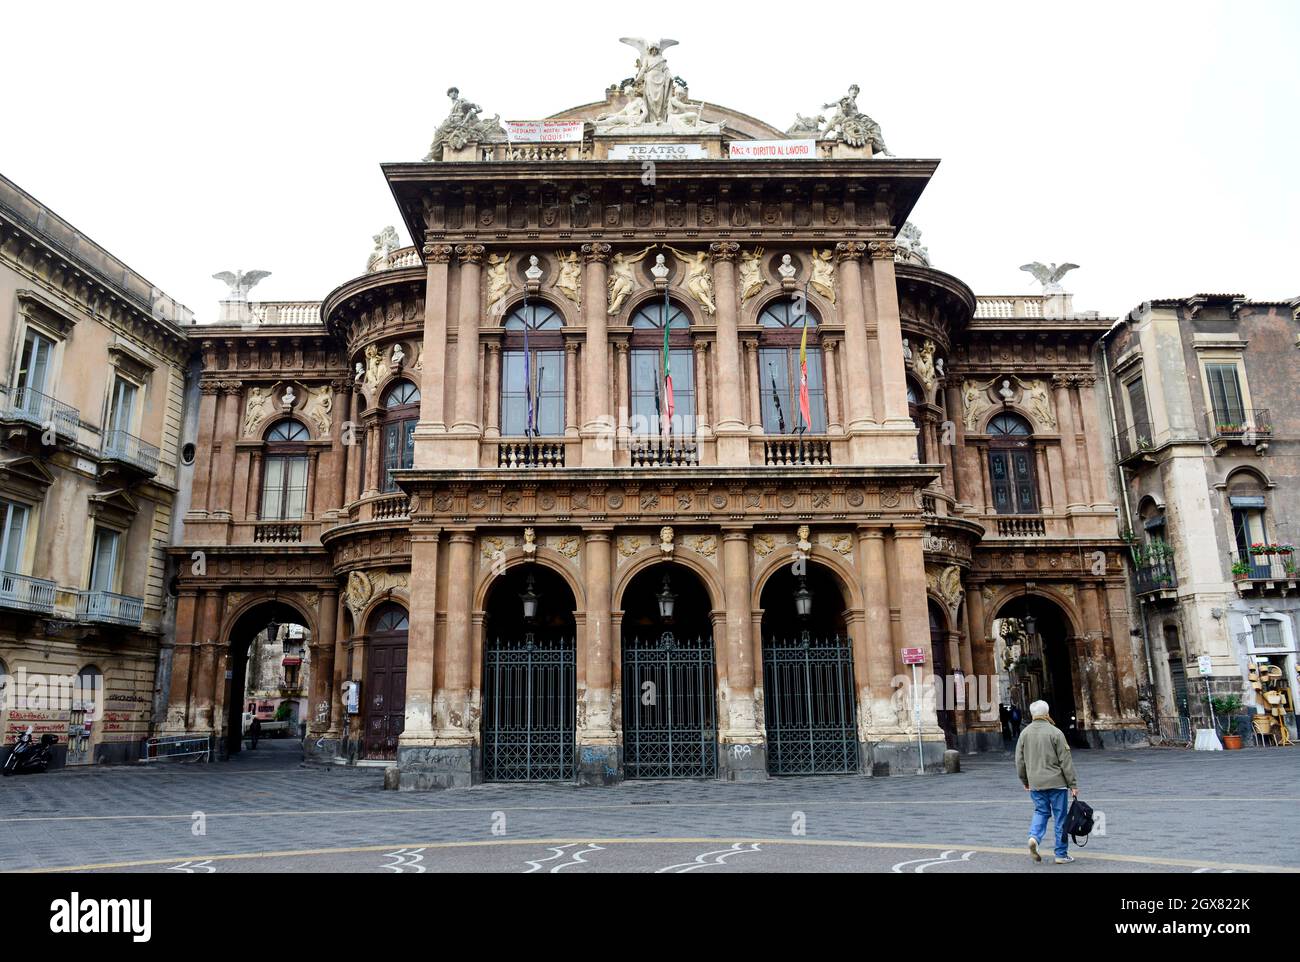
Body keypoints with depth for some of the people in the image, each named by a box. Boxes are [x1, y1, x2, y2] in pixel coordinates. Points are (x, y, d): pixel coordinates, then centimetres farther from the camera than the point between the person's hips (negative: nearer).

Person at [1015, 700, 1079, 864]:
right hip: (1056, 782, -4)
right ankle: (1061, 854, 11)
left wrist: (1025, 781, 21)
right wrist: (1073, 784, -4)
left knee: (1040, 811, 17)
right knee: (1060, 817, 6)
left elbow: (1019, 760, 8)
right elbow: (1066, 761, -9)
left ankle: (1034, 837, -8)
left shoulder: (1024, 733, 4)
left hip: (1035, 783, 4)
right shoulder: (1055, 733, -9)